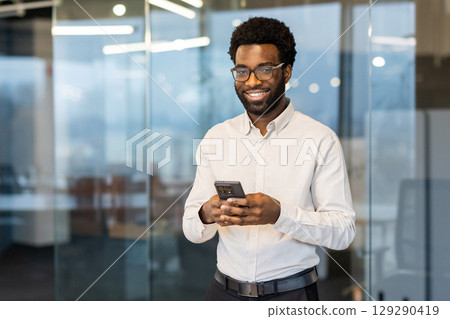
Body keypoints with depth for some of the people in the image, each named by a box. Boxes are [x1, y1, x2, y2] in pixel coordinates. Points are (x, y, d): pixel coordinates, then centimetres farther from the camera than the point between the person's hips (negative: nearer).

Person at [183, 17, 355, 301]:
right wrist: (206, 215, -20)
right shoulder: (216, 138, 3)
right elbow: (192, 231, 3)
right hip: (226, 291, 3)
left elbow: (343, 231, -12)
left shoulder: (321, 139, -8)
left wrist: (279, 214, -27)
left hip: (292, 293, -3)